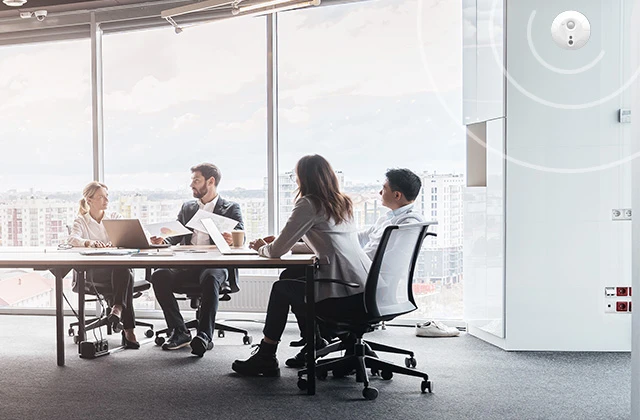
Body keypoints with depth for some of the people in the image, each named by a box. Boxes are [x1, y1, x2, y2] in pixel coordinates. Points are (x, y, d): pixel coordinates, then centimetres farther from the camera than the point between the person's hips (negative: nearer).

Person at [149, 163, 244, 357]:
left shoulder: (231, 208, 10)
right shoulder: (187, 207, 24)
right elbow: (176, 235, 18)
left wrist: (232, 240, -28)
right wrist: (162, 239, -5)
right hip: (187, 264, 4)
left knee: (210, 279, -39)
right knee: (159, 275, -24)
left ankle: (204, 335, -35)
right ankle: (179, 332, -15)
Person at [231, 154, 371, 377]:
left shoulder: (309, 204, -6)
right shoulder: (344, 203, 16)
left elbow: (277, 250, -7)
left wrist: (262, 248, 18)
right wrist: (271, 246, 29)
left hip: (343, 297, -7)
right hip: (368, 291, 7)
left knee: (281, 288, 16)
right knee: (294, 278, 25)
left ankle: (265, 358, 25)